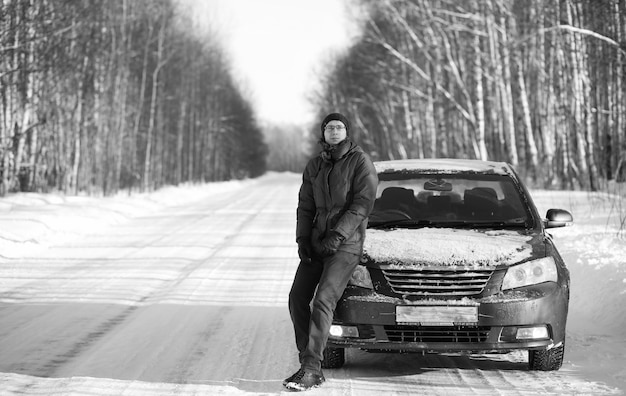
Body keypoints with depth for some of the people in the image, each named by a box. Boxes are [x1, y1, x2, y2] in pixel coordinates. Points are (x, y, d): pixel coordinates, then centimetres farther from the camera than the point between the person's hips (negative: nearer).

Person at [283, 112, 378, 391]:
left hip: (347, 243, -7)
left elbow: (362, 205, -13)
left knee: (323, 301, -19)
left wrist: (337, 235, -21)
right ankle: (308, 366, 4)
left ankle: (311, 369, -19)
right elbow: (305, 207, 13)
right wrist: (302, 239, -2)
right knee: (298, 298, -3)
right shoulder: (314, 167, 12)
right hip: (317, 240, 7)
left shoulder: (360, 162, -6)